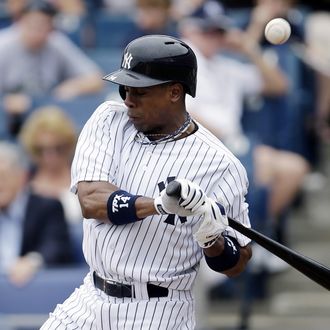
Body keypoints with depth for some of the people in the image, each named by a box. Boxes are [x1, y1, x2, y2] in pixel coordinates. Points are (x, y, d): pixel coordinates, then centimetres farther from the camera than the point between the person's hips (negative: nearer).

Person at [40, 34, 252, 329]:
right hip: (90, 302, 4)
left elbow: (236, 264, -2)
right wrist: (159, 205, -28)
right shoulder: (109, 120, 1)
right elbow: (91, 201, -14)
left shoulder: (219, 163, -9)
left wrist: (212, 239, -24)